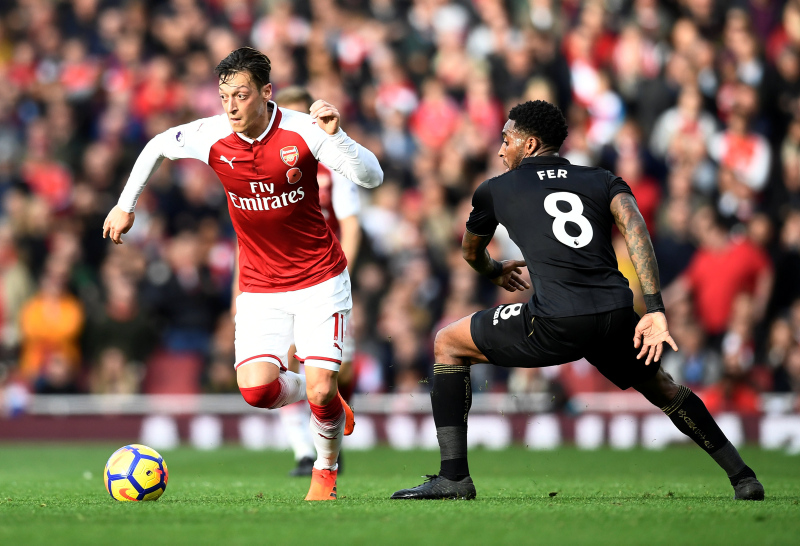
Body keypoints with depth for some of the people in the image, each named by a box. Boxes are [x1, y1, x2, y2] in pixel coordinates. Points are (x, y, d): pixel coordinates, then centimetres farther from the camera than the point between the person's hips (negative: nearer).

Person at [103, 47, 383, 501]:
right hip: (260, 287, 3)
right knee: (256, 389, -16)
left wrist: (335, 135, -35)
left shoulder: (302, 131, -17)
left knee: (321, 391, -13)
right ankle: (324, 398, 18)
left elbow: (372, 178, -20)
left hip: (320, 280, -3)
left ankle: (326, 470, 18)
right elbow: (158, 146, 11)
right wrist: (126, 206, 11)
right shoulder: (212, 136, -10)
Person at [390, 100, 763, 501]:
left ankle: (453, 476, 8)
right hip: (616, 317, 4)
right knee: (659, 386, 33)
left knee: (448, 344, 17)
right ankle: (742, 476, 28)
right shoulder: (603, 181, 22)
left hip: (556, 325, -4)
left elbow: (470, 253, 37)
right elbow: (633, 226, 1)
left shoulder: (495, 190, 20)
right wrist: (654, 309, -6)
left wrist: (495, 272, 62)